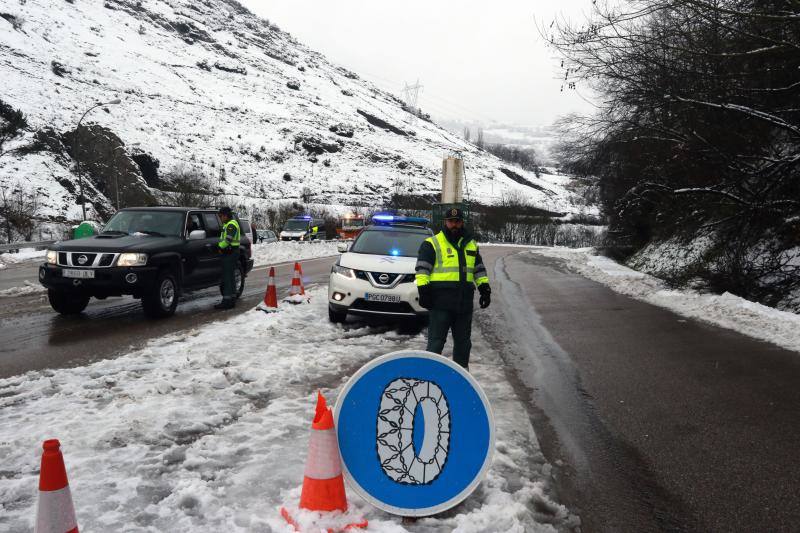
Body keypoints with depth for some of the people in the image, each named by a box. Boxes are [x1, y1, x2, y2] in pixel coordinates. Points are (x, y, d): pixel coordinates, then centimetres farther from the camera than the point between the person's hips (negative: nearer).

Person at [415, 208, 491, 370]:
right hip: (440, 302, -5)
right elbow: (422, 269, -4)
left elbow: (479, 269, 23)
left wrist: (485, 289, 15)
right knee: (436, 340, -4)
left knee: (463, 340, 14)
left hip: (465, 301, 5)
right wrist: (423, 290, -13)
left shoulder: (471, 244, 18)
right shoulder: (432, 243, 1)